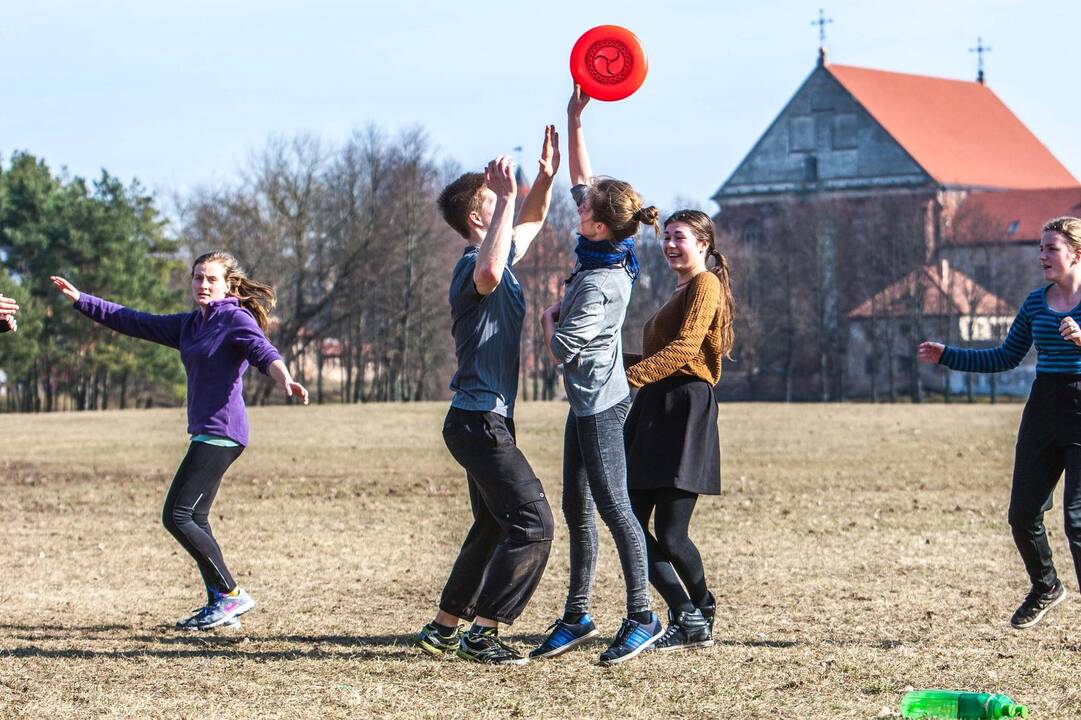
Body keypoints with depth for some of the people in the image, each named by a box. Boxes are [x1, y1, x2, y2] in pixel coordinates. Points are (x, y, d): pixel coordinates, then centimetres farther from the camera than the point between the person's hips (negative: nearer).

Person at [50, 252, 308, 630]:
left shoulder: (236, 319, -8)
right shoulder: (188, 325, 17)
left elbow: (263, 351, -26)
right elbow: (133, 322, 23)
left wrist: (284, 379, -46)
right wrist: (79, 299, 23)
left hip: (221, 432, -9)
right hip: (206, 432, 9)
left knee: (177, 517, -10)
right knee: (194, 520, 9)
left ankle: (231, 595, -4)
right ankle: (219, 604, 13)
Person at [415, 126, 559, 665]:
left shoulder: (497, 256, 14)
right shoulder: (473, 266, -17)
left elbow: (532, 221, 30)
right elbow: (489, 273, -43)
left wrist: (546, 177, 11)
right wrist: (506, 198, -39)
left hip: (482, 422, 11)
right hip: (480, 421, -11)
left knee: (493, 529, 19)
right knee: (532, 523, -13)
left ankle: (443, 628, 25)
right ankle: (482, 635, -12)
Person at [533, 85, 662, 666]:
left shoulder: (599, 285, -24)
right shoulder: (609, 250, 1)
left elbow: (562, 349, -23)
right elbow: (579, 178, 10)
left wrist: (549, 318, -2)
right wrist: (574, 120, 6)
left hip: (599, 405, -10)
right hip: (589, 402, 10)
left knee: (613, 507, -5)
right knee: (577, 508, 13)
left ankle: (641, 618, 1)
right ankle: (577, 618, 20)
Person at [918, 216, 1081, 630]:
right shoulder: (1035, 303, 11)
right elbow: (1005, 358, 19)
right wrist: (946, 356, 14)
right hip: (1042, 412, 6)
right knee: (1023, 515, 9)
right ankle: (1046, 589, 34)